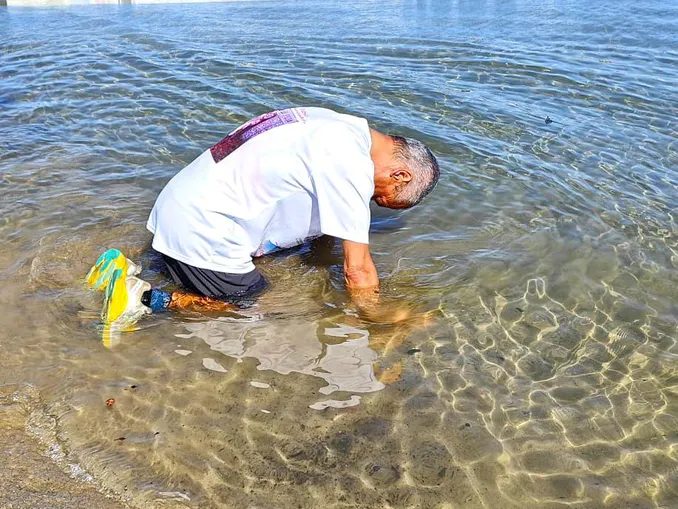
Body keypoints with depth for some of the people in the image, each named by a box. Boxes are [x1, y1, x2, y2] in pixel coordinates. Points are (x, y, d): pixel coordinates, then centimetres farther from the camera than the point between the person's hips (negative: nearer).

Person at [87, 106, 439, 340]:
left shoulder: (339, 129, 9)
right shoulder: (350, 164, -19)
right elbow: (358, 270, -15)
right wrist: (379, 323, -1)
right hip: (201, 231, -9)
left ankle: (131, 272, 16)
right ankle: (149, 299, -4)